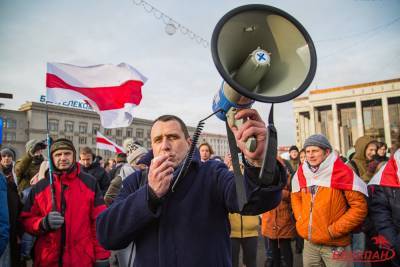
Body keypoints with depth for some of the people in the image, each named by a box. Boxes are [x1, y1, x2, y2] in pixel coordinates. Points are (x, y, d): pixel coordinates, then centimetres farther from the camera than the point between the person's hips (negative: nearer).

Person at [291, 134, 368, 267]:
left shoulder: (343, 173, -13)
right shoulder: (301, 173, 2)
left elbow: (359, 207, -12)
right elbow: (296, 197, 17)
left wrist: (335, 230, -14)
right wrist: (301, 220, 3)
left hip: (335, 244, -5)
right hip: (309, 243, 5)